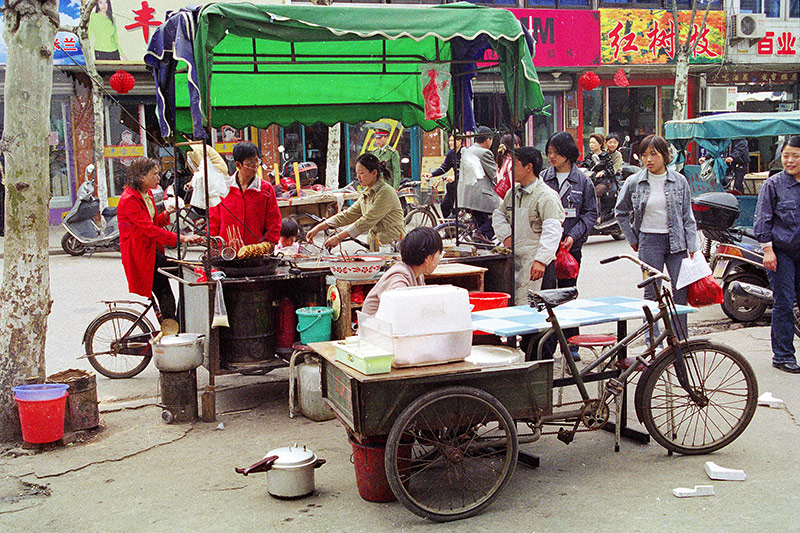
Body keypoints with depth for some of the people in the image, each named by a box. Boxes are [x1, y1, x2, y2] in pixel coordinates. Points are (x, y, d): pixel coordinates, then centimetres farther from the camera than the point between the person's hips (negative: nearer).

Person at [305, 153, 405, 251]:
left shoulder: (385, 192, -12)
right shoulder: (366, 194, 16)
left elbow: (367, 221, -17)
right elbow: (348, 214, 13)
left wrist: (338, 237, -17)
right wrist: (318, 228, 5)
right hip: (376, 249, 7)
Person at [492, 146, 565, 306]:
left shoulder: (546, 195, -10)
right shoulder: (513, 193, 15)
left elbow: (552, 232, -19)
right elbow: (498, 214, 29)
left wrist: (541, 261, -28)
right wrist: (506, 235, 9)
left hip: (534, 261, -7)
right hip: (512, 258, 7)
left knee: (525, 307, -11)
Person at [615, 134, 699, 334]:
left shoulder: (679, 181, 3)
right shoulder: (634, 182, 0)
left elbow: (688, 216, 6)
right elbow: (621, 212, 12)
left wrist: (691, 247, 1)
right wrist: (632, 240, 7)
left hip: (676, 242, 1)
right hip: (649, 242, -1)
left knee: (681, 291, 2)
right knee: (651, 292, 2)